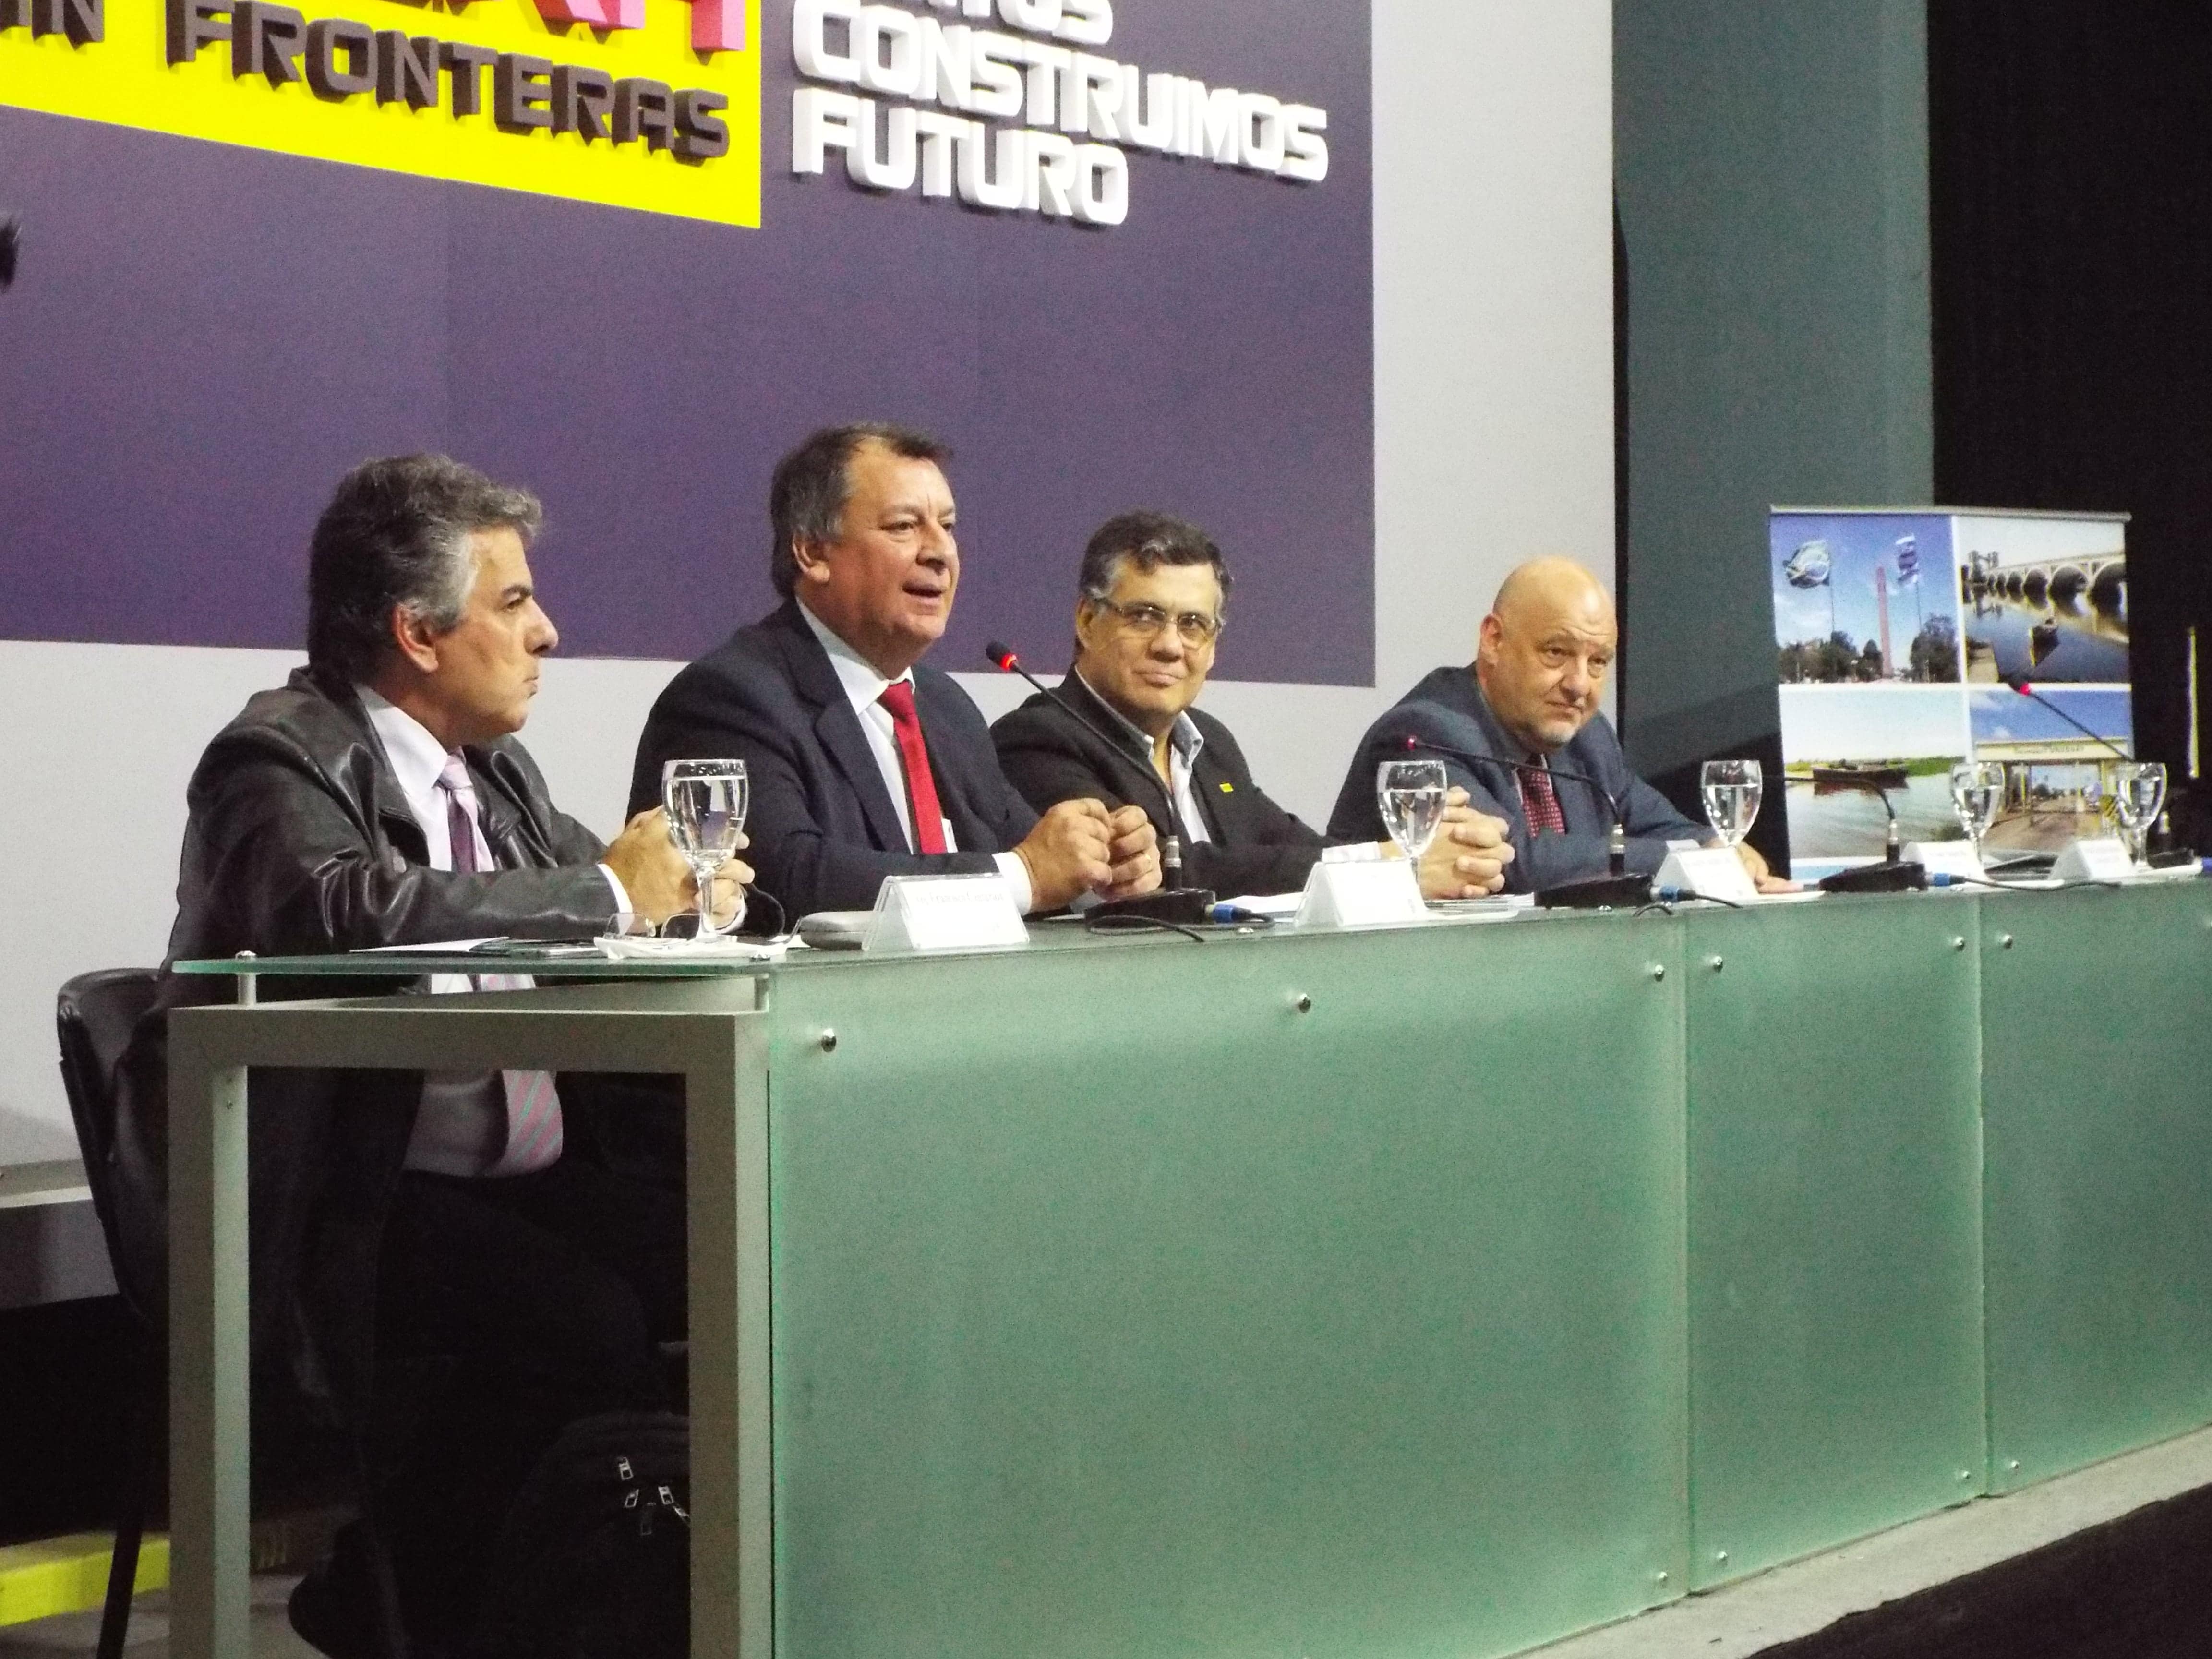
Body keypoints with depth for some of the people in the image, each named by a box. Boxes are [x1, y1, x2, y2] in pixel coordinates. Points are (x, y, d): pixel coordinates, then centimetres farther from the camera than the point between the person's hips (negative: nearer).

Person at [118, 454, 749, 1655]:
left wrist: (677, 882, -1)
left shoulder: (494, 765, 17)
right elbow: (359, 907, -30)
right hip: (350, 1199, -7)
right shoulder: (281, 760, -10)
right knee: (583, 1320, -30)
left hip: (524, 1181, 8)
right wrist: (607, 892, -22)